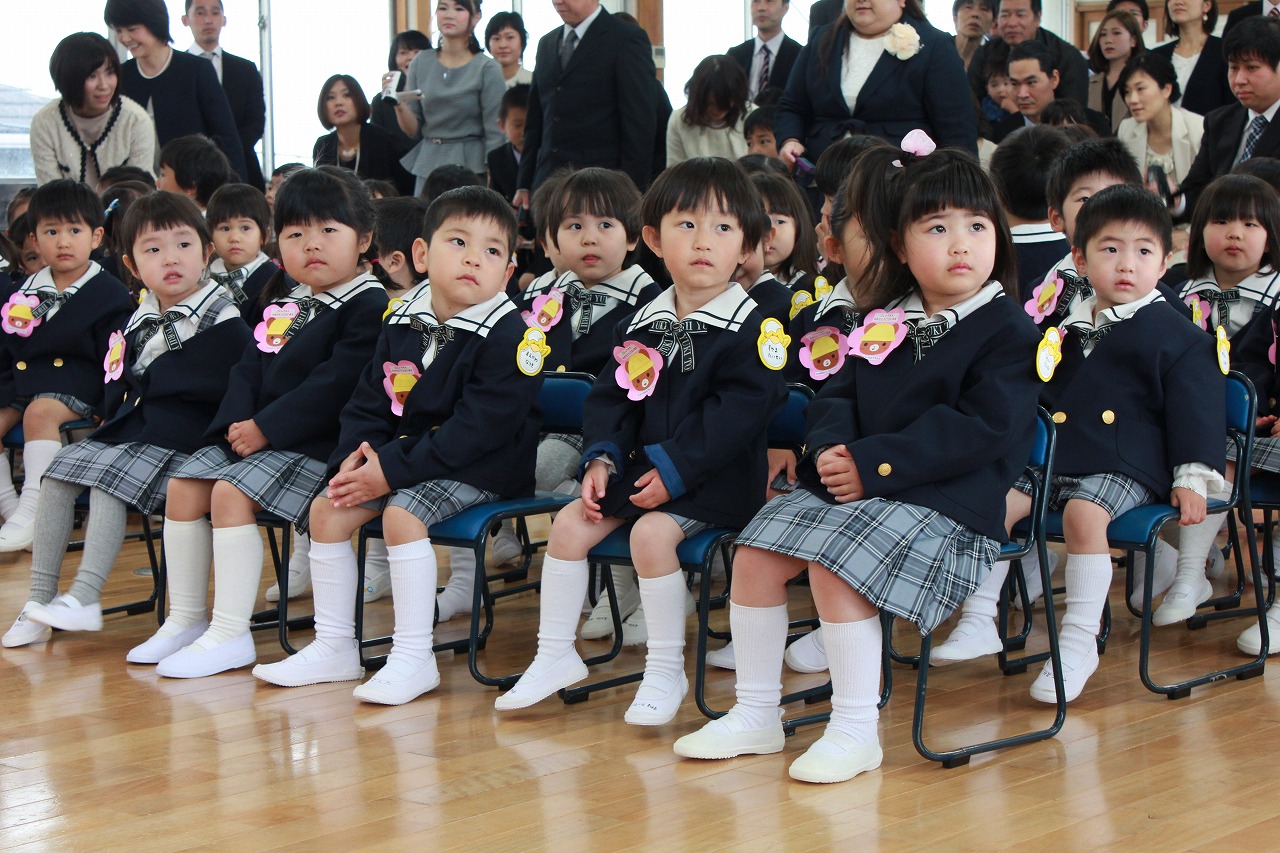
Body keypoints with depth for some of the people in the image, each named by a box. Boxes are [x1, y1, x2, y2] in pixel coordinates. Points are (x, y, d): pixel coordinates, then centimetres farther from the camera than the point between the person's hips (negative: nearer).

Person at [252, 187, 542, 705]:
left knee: (402, 514, -29)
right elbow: (368, 403, 11)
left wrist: (393, 468, -25)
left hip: (482, 467, -8)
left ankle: (413, 657, -21)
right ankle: (333, 648, 6)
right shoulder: (401, 324, 6)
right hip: (409, 451, 8)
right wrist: (353, 457, -11)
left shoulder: (507, 336, -17)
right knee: (327, 507, -3)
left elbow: (479, 427, -24)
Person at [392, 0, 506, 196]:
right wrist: (398, 103, -9)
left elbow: (495, 136, -5)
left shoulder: (487, 69, -4)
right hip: (428, 165, 4)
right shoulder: (421, 62, 8)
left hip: (470, 165, -4)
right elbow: (413, 130, 10)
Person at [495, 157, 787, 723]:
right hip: (642, 466, 7)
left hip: (716, 479, -7)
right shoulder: (642, 325, 8)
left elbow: (738, 410, -19)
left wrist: (674, 468, -22)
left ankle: (666, 670, -13)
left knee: (651, 531, -28)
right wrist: (601, 457, -4)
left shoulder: (749, 328, -12)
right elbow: (612, 396, 13)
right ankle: (555, 655, 10)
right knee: (570, 523, -1)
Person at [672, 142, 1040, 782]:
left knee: (834, 565, -28)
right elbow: (837, 394, 16)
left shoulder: (1008, 331, -6)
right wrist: (829, 447, -10)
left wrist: (875, 464, -20)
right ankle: (755, 715, 6)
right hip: (852, 484, 8)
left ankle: (855, 731, -16)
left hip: (947, 498, -7)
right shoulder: (883, 323, 16)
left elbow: (979, 429, -17)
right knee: (756, 551, -6)